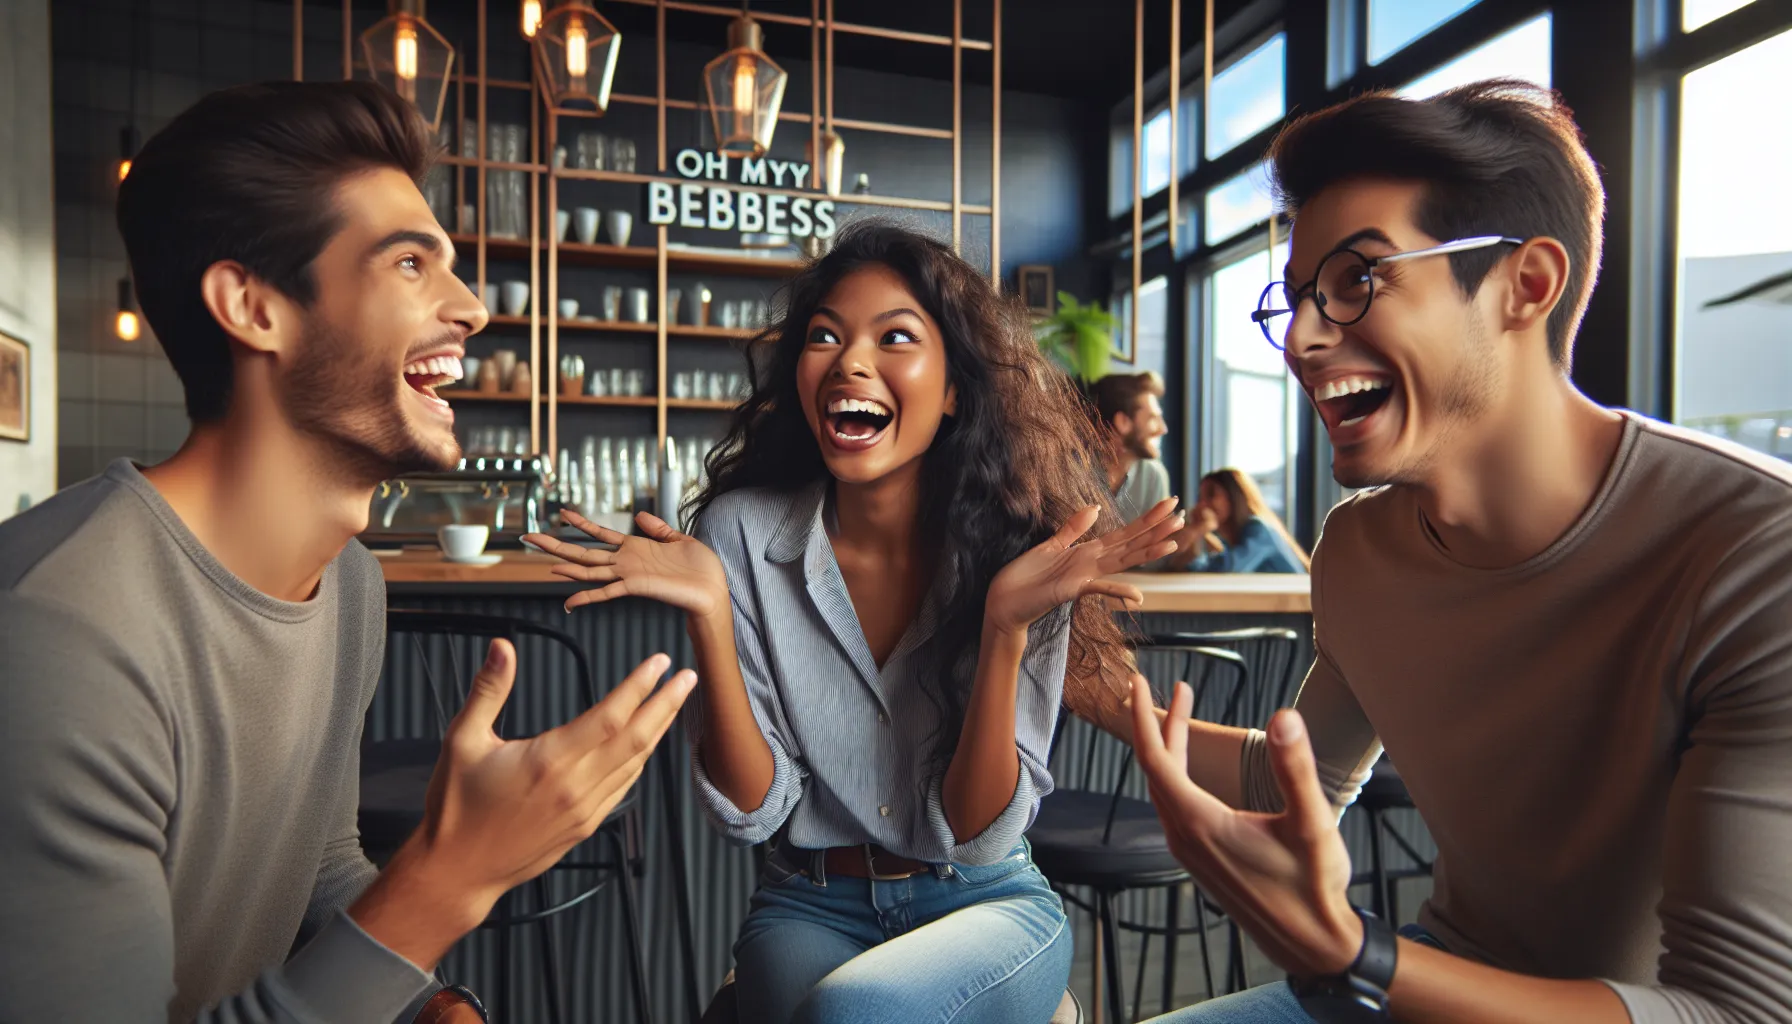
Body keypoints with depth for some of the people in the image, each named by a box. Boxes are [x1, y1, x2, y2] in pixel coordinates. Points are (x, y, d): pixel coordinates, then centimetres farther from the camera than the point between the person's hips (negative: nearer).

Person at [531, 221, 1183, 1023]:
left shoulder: (1019, 550, -13)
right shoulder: (741, 532, -11)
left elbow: (971, 835, -14)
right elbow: (753, 811, -10)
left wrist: (1005, 624, -27)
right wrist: (709, 613, -23)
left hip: (990, 903, 0)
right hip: (810, 906, 1)